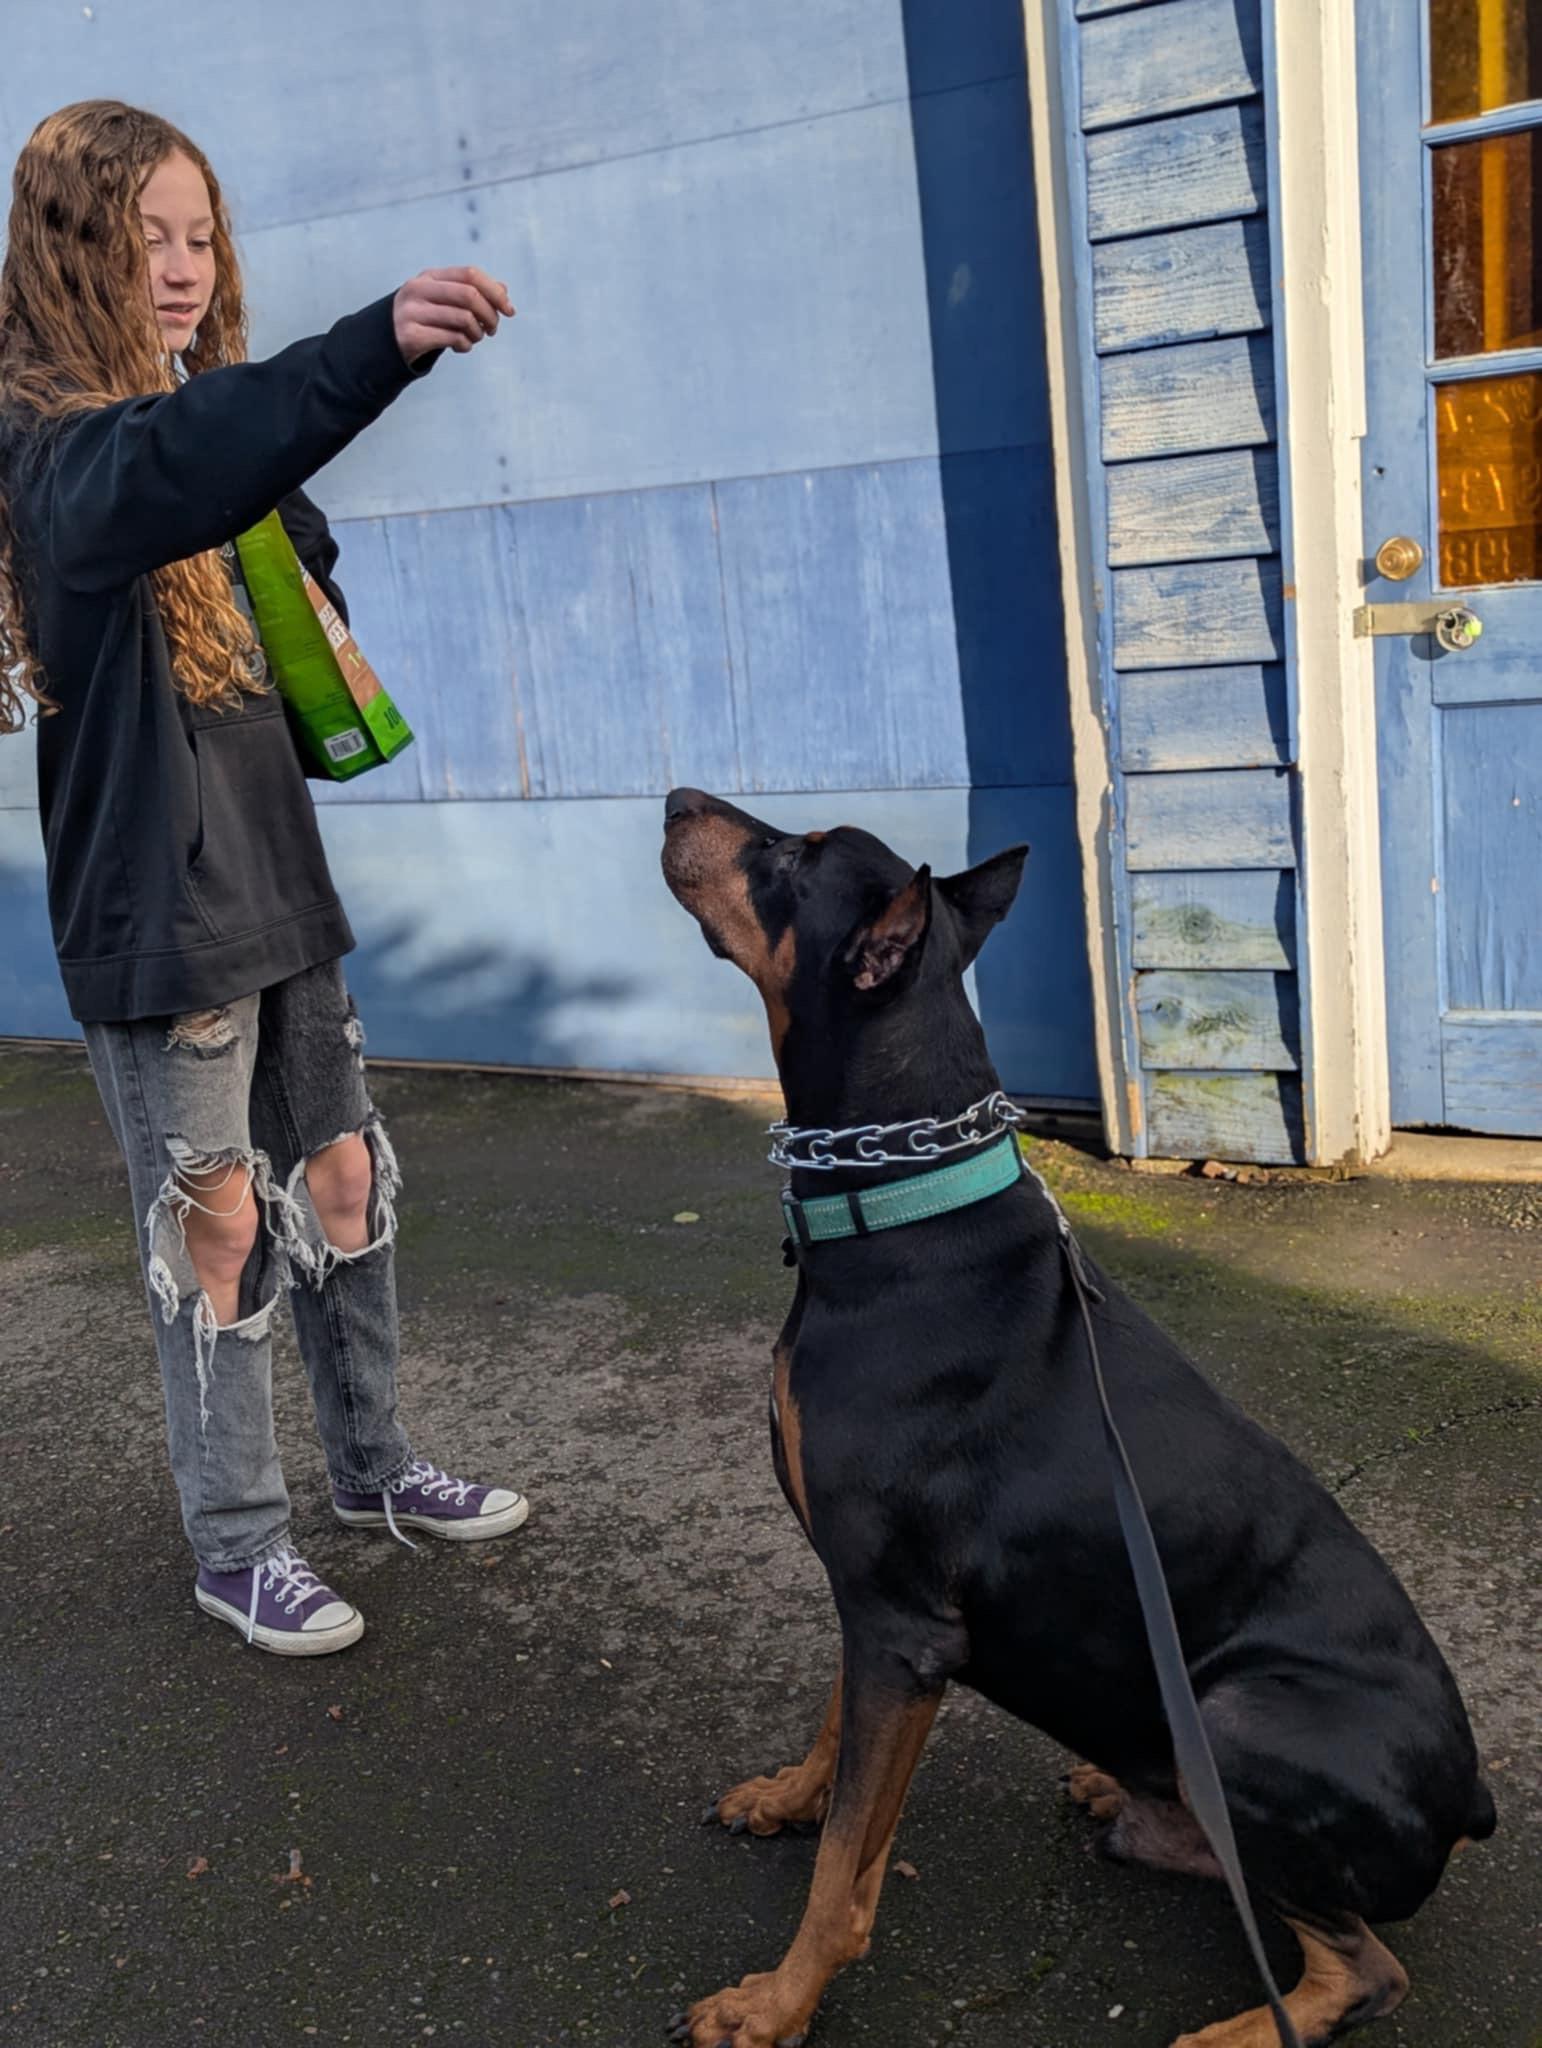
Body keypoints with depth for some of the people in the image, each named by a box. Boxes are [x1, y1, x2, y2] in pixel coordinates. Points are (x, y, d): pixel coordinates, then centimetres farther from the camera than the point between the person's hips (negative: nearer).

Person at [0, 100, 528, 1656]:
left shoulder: (218, 433, 10)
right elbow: (170, 470, -39)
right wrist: (381, 343, -52)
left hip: (273, 879, 7)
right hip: (154, 909, -7)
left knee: (342, 1177, 14)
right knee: (217, 1224, 1)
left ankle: (373, 1471, 32)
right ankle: (239, 1551, 18)